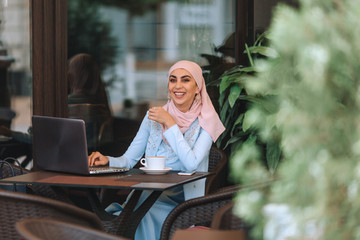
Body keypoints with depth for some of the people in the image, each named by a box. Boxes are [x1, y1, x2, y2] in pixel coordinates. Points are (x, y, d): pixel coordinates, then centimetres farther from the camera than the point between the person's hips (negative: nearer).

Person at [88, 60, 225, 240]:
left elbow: (191, 163, -17)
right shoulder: (153, 116, 10)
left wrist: (170, 123, -13)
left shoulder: (205, 121, 0)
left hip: (180, 200, -3)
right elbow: (129, 159, 9)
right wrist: (107, 161, -13)